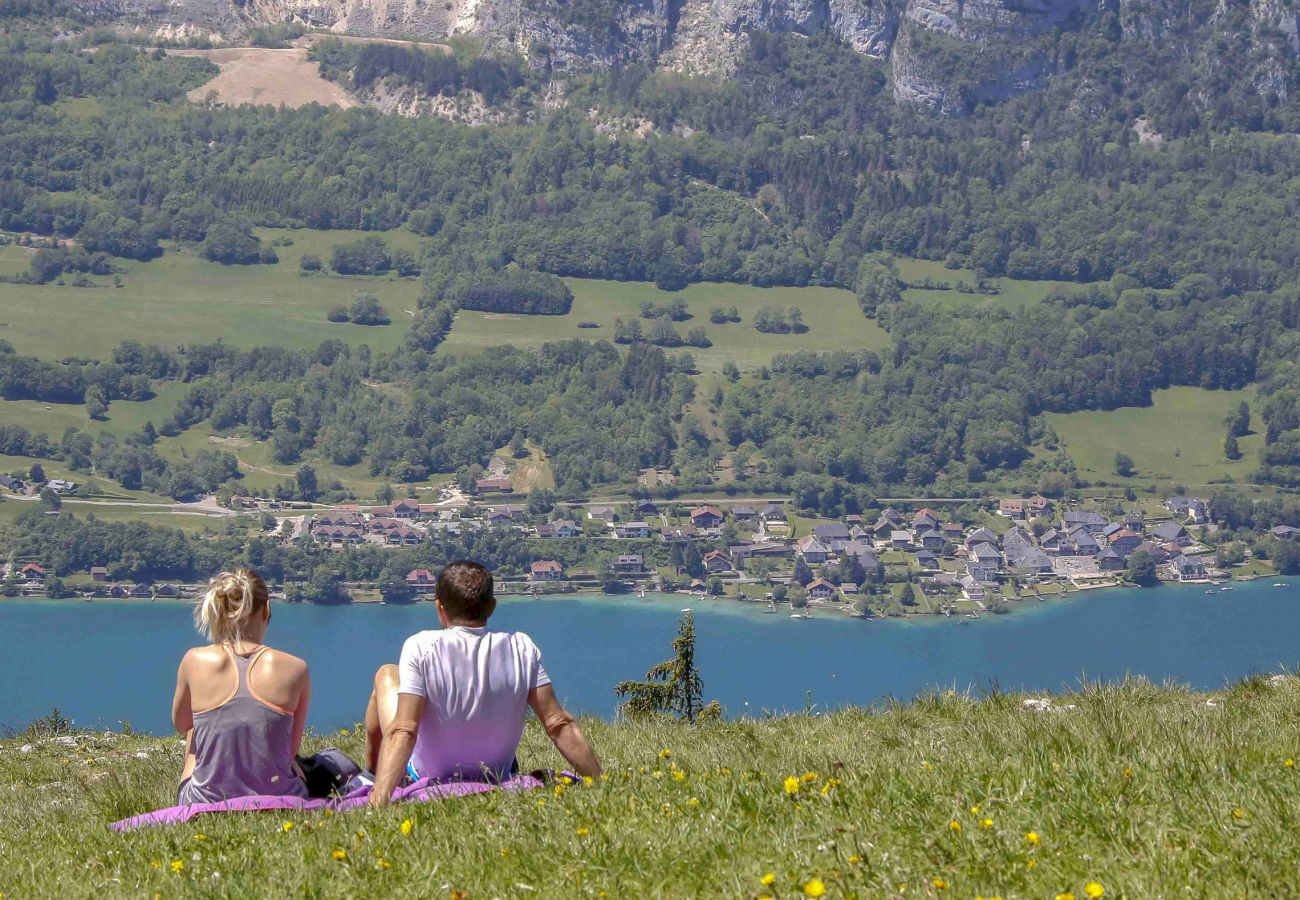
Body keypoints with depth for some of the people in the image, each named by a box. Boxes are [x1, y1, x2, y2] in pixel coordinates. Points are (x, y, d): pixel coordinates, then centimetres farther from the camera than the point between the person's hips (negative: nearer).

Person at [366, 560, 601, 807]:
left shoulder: (421, 648, -21)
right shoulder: (522, 648, -13)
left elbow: (404, 731, -28)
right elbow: (559, 724, -15)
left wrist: (379, 800, -32)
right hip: (497, 780, 3)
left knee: (387, 674, 19)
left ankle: (371, 775, 36)